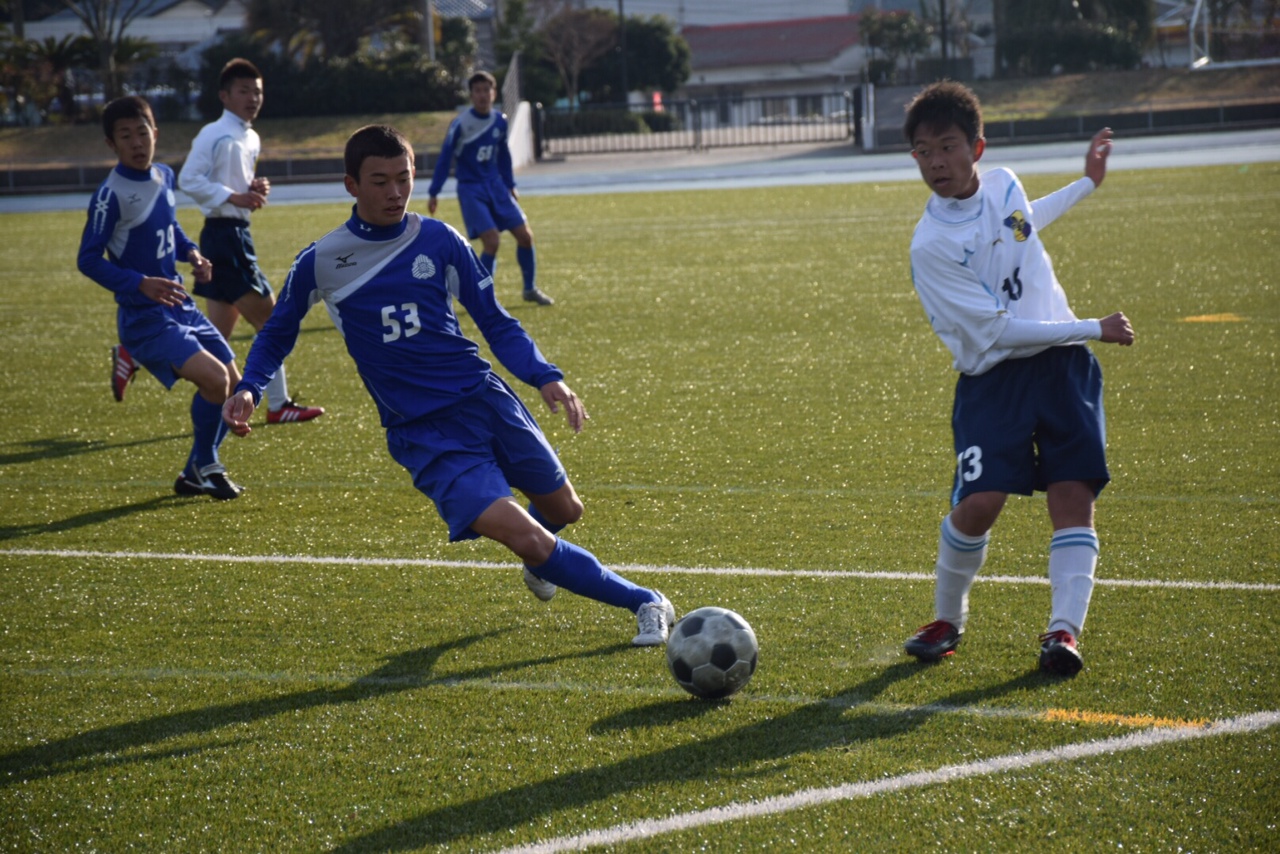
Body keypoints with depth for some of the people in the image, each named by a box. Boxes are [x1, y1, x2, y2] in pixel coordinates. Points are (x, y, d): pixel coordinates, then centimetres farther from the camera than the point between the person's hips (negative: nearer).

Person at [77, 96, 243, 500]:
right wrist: (141, 284, -27)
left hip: (181, 306, 8)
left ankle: (194, 475, 24)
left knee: (233, 383, 8)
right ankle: (205, 465, 1)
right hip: (145, 317, -8)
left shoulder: (164, 176, 6)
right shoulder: (112, 194, -17)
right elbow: (88, 259, -16)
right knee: (214, 377, -23)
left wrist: (191, 252, 3)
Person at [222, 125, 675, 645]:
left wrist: (545, 377, -8)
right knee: (523, 537, -18)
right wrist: (249, 388, -4)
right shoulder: (320, 263, -1)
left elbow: (495, 322, 7)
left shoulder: (439, 241, 2)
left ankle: (539, 559, 51)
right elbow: (276, 335, 15)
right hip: (422, 435, -3)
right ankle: (643, 603, -5)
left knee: (563, 511, 13)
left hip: (485, 401, 3)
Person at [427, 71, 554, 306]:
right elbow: (445, 158, -7)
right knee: (492, 241, -18)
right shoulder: (460, 124, -13)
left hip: (496, 186, 6)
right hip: (471, 189, -6)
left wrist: (510, 185, 18)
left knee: (525, 235, 1)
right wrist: (433, 193, -7)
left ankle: (531, 289, 19)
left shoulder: (500, 121, 3)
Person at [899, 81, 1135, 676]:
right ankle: (947, 619, 9)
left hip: (1061, 364, 5)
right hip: (993, 378, -5)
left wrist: (1087, 184, 38)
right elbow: (996, 330, -16)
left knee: (1073, 494, -10)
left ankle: (1064, 628, -11)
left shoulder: (1003, 183, 4)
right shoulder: (930, 245, -15)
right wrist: (1093, 330, -12)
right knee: (978, 503, -16)